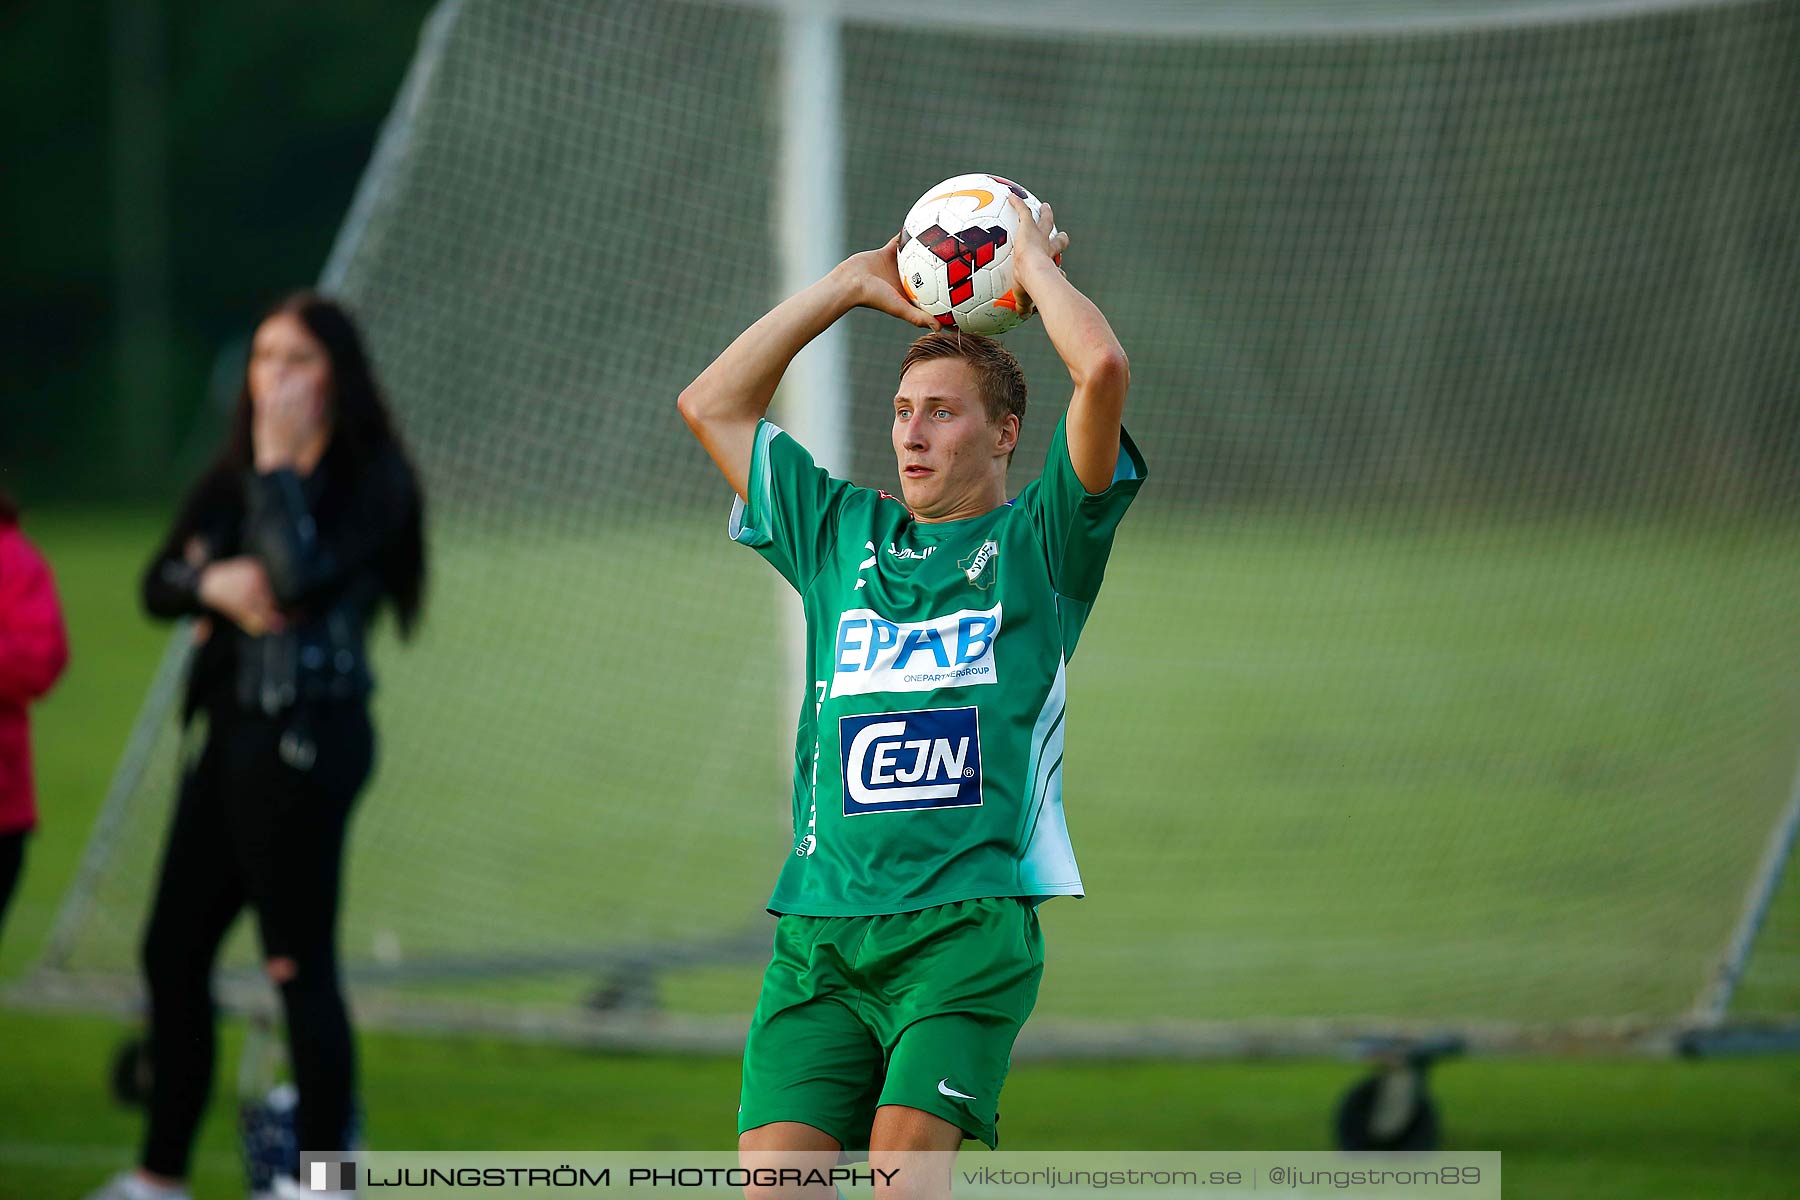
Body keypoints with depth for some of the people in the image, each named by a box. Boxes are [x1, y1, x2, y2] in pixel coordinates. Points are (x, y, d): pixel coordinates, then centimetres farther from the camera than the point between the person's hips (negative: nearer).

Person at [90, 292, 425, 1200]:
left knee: (299, 963, -6)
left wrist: (281, 463, -17)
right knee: (173, 951, 12)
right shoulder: (235, 477, 12)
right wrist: (213, 583, -11)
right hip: (231, 729, 8)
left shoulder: (372, 480, -9)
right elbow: (157, 582, 10)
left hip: (308, 740, -8)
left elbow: (301, 578, -24)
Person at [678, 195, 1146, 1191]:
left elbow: (1104, 370, -6)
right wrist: (853, 283, 25)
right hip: (818, 927, 4)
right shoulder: (842, 537, 22)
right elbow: (710, 405, 25)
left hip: (969, 917, -4)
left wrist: (1035, 263, 11)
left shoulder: (1038, 543, 9)